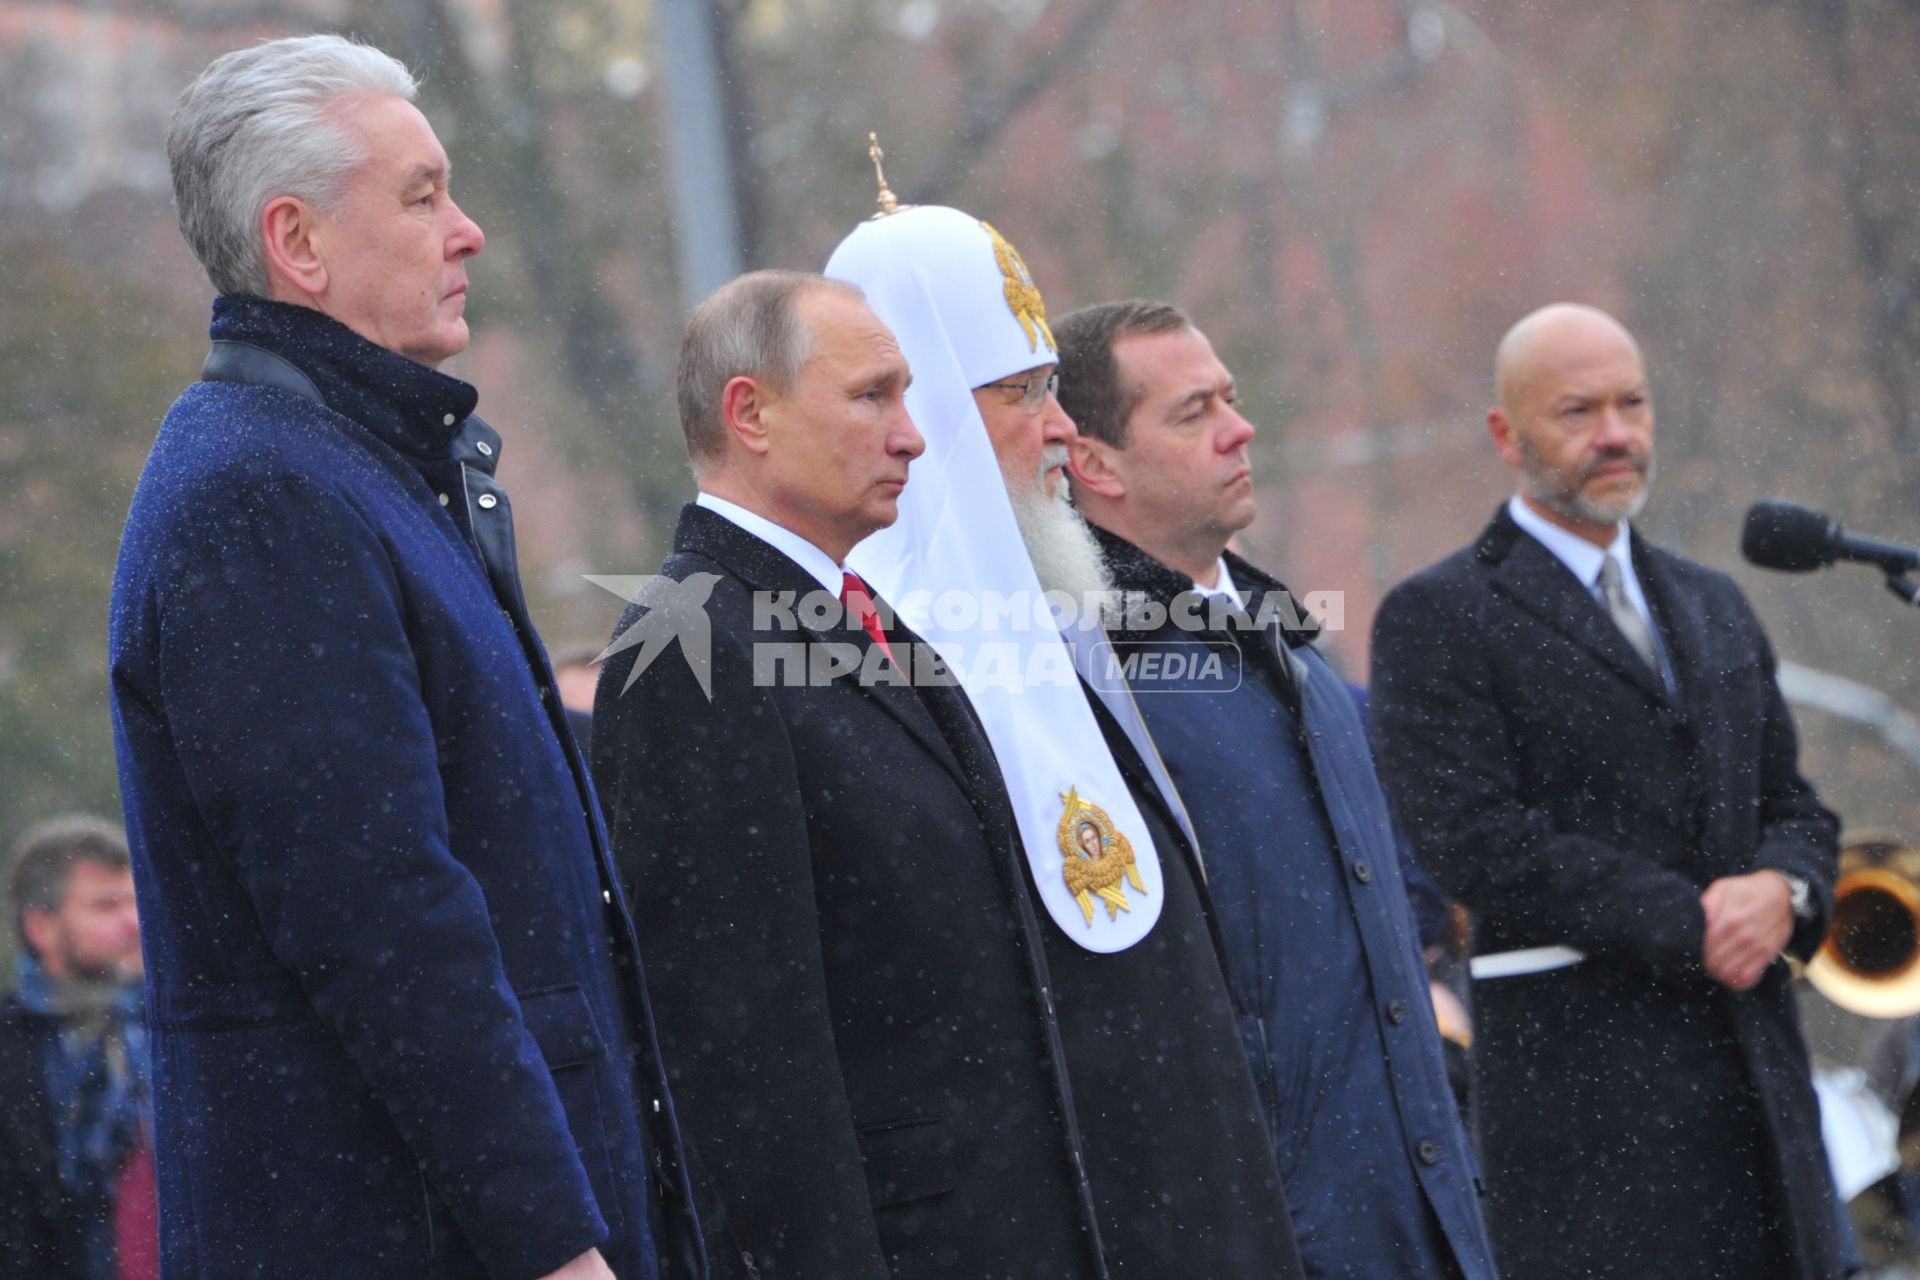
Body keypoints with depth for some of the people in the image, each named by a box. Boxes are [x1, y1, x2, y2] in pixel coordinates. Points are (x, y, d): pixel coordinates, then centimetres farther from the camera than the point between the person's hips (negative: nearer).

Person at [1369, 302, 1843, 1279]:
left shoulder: (1715, 607, 21)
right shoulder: (1436, 619, -2)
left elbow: (1793, 805, 21)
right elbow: (1473, 837, -12)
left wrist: (1782, 889, -4)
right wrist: (1687, 927, -14)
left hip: (1756, 1063, 6)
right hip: (1581, 1077, -6)